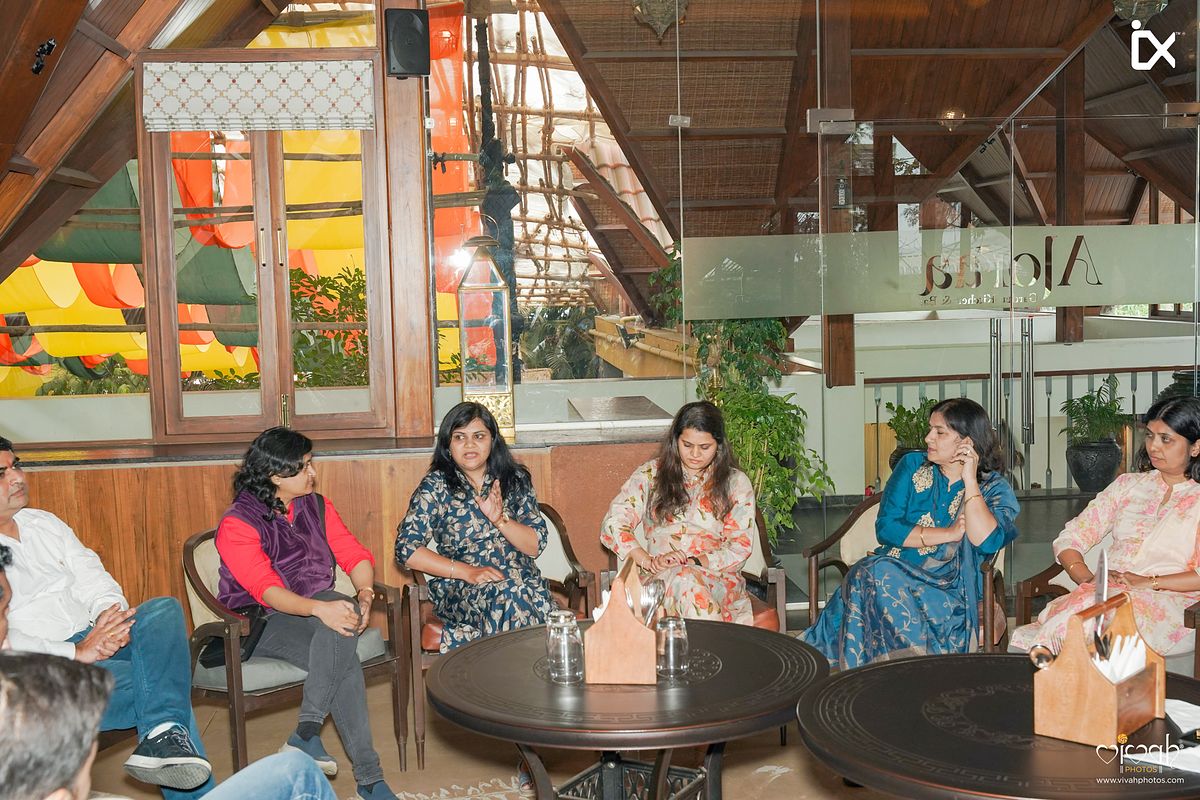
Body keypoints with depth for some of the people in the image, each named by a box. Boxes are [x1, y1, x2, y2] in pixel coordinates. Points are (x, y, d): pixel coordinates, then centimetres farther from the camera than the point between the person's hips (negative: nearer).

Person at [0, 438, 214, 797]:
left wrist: (109, 613, -12)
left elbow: (91, 576, 12)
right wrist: (76, 653, -24)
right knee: (163, 682, -25)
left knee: (164, 610, -24)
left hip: (94, 640, 6)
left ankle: (164, 735, -37)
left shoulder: (44, 523, 17)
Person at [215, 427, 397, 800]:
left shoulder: (317, 506, 10)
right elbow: (265, 589, -22)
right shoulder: (237, 524, -8)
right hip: (262, 622, -5)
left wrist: (365, 594, -18)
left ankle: (306, 734, -29)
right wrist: (319, 608, -39)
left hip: (318, 608, 5)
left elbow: (356, 555, 5)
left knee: (342, 610, -33)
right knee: (343, 660, -31)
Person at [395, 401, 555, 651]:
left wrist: (499, 519, -12)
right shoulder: (436, 486, 2)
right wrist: (467, 571, -14)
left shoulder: (515, 479, 10)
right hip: (459, 590, -3)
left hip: (521, 579, 3)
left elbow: (535, 545, 6)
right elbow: (407, 549, -6)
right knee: (508, 596, -35)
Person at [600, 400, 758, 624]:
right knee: (686, 581, -36)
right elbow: (613, 524, 2)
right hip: (661, 578, 1)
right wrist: (648, 561, -15)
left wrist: (697, 562, -14)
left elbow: (741, 546, 5)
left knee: (691, 580, -37)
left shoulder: (736, 482, 13)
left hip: (717, 576, 0)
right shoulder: (650, 475, 13)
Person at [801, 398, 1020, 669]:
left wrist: (969, 479, -13)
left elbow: (987, 542, -17)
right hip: (892, 571, 3)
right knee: (871, 572, -34)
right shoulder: (912, 466, 12)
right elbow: (885, 528, 0)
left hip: (948, 589, -3)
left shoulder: (994, 489, 5)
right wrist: (949, 533, -8)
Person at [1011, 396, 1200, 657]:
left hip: (1169, 602, -3)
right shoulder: (1127, 484, 23)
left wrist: (1151, 582, -16)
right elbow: (1069, 540, 15)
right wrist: (1087, 578, -4)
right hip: (1107, 593, 3)